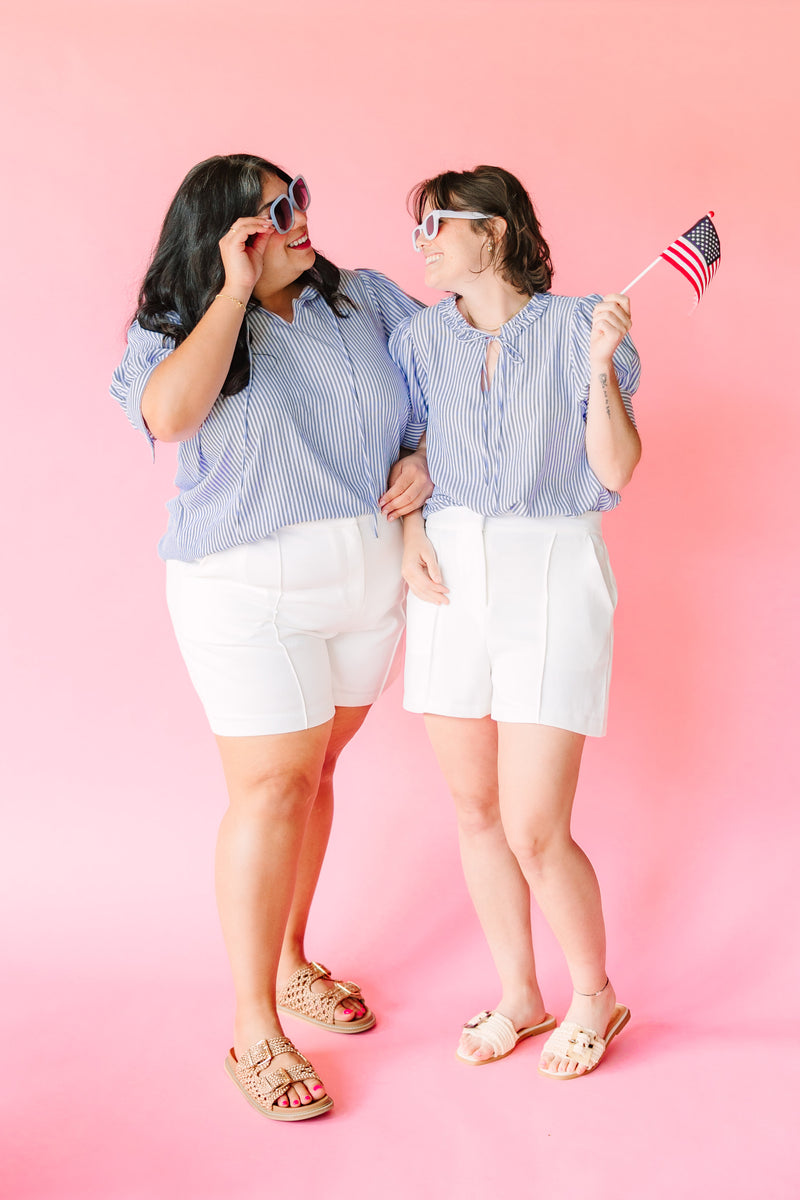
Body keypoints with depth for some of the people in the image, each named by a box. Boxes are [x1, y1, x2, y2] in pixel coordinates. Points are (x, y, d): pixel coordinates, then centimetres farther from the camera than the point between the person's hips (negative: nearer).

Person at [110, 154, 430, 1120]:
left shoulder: (363, 298, 6)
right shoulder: (175, 326, -5)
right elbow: (170, 415, -26)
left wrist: (426, 457, -4)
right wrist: (237, 289, -20)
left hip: (372, 577, 5)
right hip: (250, 590, -4)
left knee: (315, 769, 14)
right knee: (271, 785, -5)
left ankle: (291, 964, 32)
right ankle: (254, 1030, 7)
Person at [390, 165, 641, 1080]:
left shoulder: (576, 324, -4)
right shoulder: (420, 338, 7)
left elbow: (615, 472, -8)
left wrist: (602, 366, -19)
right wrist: (410, 538, -4)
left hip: (553, 575, -4)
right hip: (452, 579, 5)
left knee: (534, 829, -6)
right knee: (475, 810, 10)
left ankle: (593, 996, 21)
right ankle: (517, 996, 30)